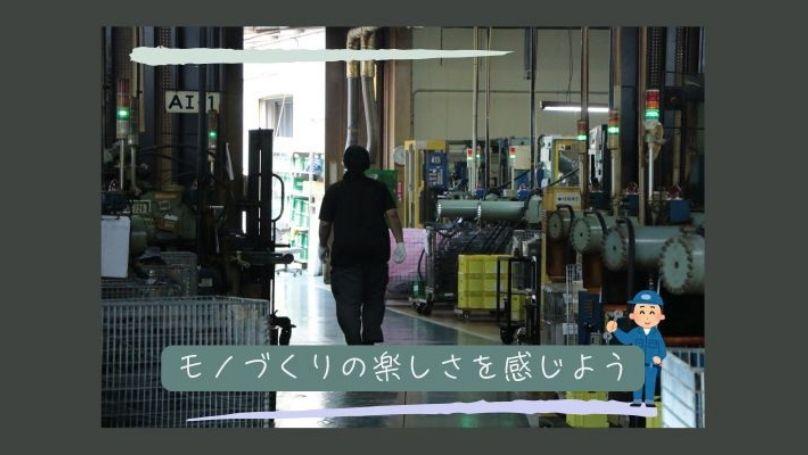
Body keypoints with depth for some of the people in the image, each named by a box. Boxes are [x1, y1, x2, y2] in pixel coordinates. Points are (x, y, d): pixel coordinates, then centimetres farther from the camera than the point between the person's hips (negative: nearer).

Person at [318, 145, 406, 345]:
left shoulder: (334, 191, 2)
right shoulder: (379, 188, 6)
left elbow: (325, 223, 3)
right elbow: (392, 215, -5)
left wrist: (323, 246, 17)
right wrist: (399, 242, -8)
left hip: (345, 254, -2)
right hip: (376, 253, 2)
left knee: (347, 302, -4)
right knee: (374, 298, 15)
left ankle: (354, 342, -16)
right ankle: (372, 335, 2)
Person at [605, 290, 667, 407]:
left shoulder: (656, 334, -2)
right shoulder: (635, 332, -1)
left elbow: (662, 349, -1)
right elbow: (625, 339, 9)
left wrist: (660, 357, -20)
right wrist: (615, 331, 1)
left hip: (652, 364, -1)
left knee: (650, 383, 1)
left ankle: (649, 400, 8)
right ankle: (637, 400, 11)